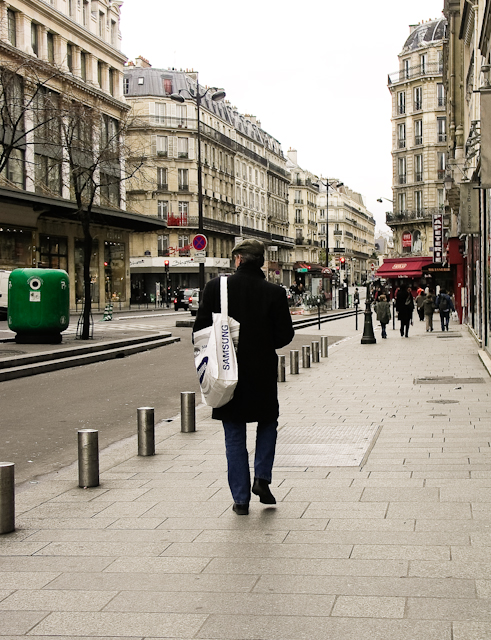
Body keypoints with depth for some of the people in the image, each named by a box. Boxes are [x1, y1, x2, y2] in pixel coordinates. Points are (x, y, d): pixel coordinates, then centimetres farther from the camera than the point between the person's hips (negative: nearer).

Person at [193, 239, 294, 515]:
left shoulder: (216, 287, -6)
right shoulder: (275, 293, -8)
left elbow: (201, 328, -5)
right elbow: (285, 335, -7)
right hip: (263, 372, 0)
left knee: (235, 436, 10)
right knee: (268, 422, 24)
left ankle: (241, 498, 11)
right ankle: (262, 477, 9)